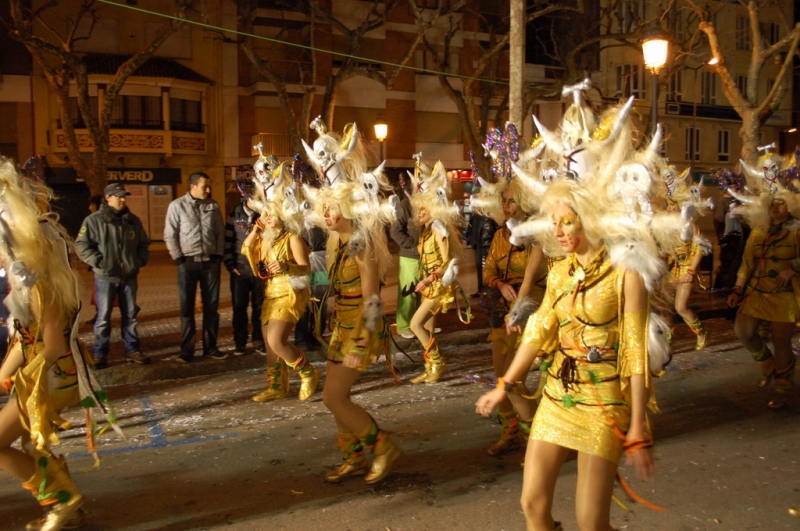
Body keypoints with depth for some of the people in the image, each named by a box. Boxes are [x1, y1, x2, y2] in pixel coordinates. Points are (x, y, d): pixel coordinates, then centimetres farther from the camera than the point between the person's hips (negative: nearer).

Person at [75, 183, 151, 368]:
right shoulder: (94, 220, -5)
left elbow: (144, 244, 19)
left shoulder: (133, 220, 10)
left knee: (130, 316, 11)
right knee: (103, 317, 2)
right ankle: (100, 354, 11)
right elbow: (82, 245, -7)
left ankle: (132, 350, 20)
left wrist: (140, 260, 4)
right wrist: (99, 261, -14)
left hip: (129, 276, 4)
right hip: (105, 277, -4)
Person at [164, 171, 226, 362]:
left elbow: (220, 232, 8)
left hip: (210, 261, 2)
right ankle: (186, 350, 11)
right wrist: (178, 258, -7)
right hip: (188, 261, -2)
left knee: (211, 306, 7)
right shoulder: (177, 206, -3)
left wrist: (218, 254, 0)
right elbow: (170, 235, -2)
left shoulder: (213, 206, 5)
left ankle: (210, 346, 17)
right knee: (187, 307, 4)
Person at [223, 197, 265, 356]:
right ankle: (239, 343, 14)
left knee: (259, 306, 5)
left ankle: (259, 341, 15)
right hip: (239, 269, 1)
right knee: (239, 307, 5)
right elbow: (227, 241, 4)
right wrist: (230, 265, -3)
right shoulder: (234, 216, 4)